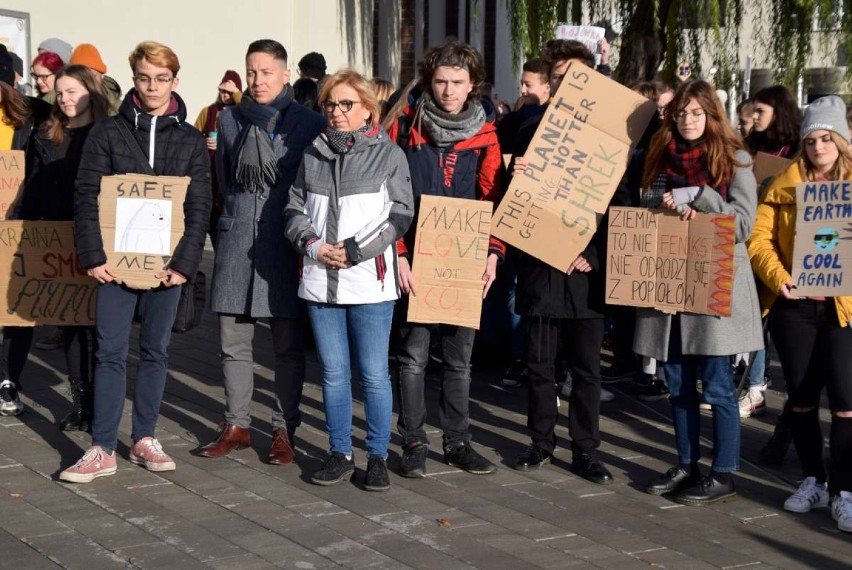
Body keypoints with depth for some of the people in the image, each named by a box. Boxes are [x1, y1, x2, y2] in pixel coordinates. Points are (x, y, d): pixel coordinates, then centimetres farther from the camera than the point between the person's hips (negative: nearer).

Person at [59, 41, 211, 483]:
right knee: (110, 352, -1)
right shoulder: (108, 132, 2)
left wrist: (185, 262, -8)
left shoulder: (190, 140, 5)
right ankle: (103, 449, 2)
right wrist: (93, 256, -11)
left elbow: (199, 207, 2)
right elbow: (87, 196, -1)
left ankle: (145, 439, 20)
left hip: (166, 263, 1)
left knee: (155, 351, 9)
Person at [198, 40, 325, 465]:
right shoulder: (229, 119, 8)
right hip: (236, 243, 3)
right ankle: (236, 425, 18)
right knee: (233, 341, 6)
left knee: (288, 345, 3)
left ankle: (284, 429, 12)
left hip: (287, 245, -3)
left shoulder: (309, 124, -1)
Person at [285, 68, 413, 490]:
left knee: (374, 374, 1)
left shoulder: (388, 154, 0)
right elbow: (295, 209, 12)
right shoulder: (313, 154, 12)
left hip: (369, 281, -4)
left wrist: (355, 251, -12)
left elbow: (400, 215, -5)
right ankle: (340, 454, 20)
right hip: (320, 280, 4)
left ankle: (378, 456, 13)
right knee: (333, 372, 9)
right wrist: (313, 245, -6)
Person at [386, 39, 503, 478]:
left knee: (460, 355, 10)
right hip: (416, 259, -2)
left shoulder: (484, 134, 5)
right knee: (413, 353, 1)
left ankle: (458, 442, 19)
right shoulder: (406, 127, -2)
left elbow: (492, 199, 4)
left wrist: (493, 252, -8)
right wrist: (398, 254, -12)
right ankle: (413, 443, 11)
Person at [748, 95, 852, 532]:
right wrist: (779, 278, -12)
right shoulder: (785, 184, 8)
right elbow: (759, 238, 2)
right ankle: (813, 481, 25)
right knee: (801, 397, 10)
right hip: (794, 304, 2)